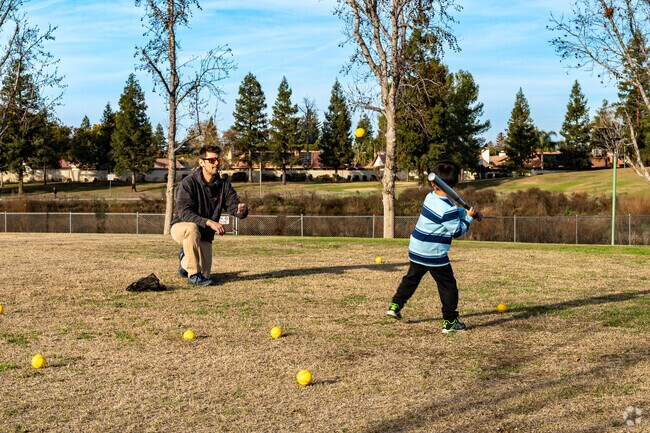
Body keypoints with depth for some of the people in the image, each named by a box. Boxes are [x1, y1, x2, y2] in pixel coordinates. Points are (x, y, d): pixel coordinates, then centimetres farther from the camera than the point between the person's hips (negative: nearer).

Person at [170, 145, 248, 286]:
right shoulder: (188, 183, -18)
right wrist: (208, 222, -43)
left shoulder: (224, 186, -3)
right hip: (181, 227, -4)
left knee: (205, 275, -3)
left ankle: (185, 259, 32)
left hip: (204, 234, 5)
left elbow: (234, 206, -14)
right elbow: (184, 213, -29)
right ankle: (193, 275, -27)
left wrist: (242, 210, -40)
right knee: (192, 228, -40)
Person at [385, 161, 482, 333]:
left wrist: (468, 212, 7)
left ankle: (395, 306, 27)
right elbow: (457, 231, -14)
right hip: (434, 254, -7)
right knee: (448, 286, 5)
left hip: (416, 249, 8)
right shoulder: (447, 209, -22)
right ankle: (450, 322, 8)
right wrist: (469, 217, -3)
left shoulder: (431, 196, 3)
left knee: (411, 278, 25)